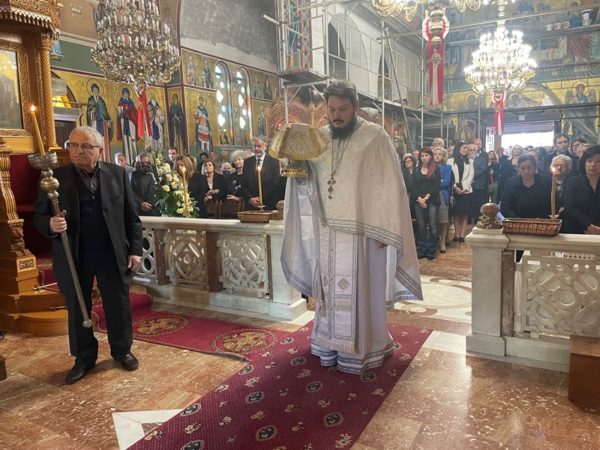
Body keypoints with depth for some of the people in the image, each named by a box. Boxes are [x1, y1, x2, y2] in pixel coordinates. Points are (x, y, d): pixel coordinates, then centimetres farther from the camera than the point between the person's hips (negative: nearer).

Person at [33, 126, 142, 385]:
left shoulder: (117, 174, 1)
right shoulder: (55, 177, -1)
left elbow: (131, 217, 4)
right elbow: (39, 216, 0)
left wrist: (135, 249, 0)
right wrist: (51, 225, -23)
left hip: (112, 254, 0)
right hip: (74, 256, 0)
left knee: (119, 305, 11)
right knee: (77, 309, 12)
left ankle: (122, 350, 32)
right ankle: (84, 357, 31)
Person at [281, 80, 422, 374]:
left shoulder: (374, 137, -7)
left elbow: (389, 185, -10)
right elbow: (308, 182, 15)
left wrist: (382, 229, -14)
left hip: (362, 231, -4)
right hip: (327, 231, 5)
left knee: (361, 289, 5)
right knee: (331, 287, 12)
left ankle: (363, 348, 20)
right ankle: (332, 343, 27)